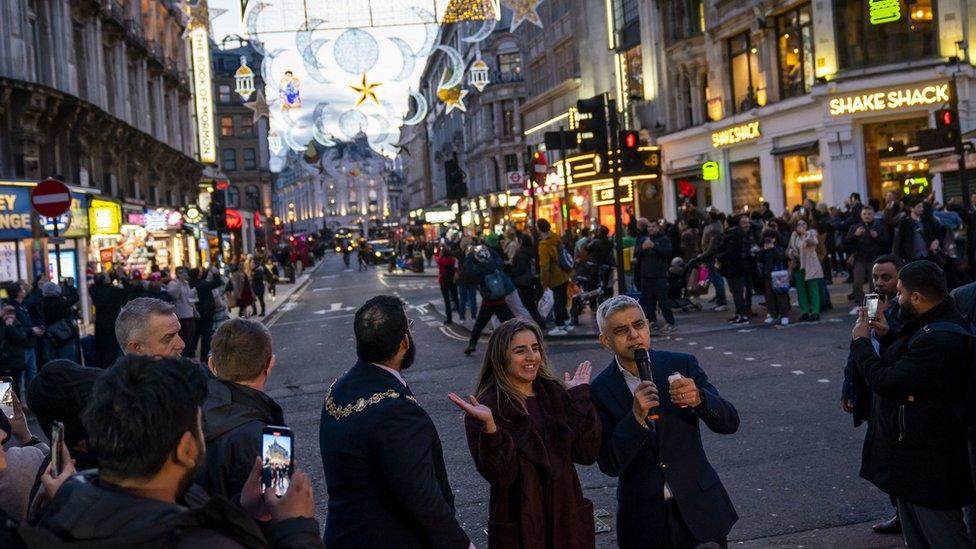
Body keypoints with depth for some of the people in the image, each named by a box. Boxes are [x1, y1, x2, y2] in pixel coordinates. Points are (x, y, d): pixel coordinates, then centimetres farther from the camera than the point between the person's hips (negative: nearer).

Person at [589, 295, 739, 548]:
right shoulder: (599, 391, -8)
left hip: (699, 508, 1)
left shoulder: (682, 365, -4)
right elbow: (609, 465, -12)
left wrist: (698, 398, -26)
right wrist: (636, 416, -26)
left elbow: (730, 423, -7)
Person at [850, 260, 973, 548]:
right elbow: (905, 365, 19)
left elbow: (884, 381, -28)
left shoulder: (939, 340, -30)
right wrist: (887, 336, 4)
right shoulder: (933, 325, 5)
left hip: (929, 465, -11)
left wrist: (861, 340, -14)